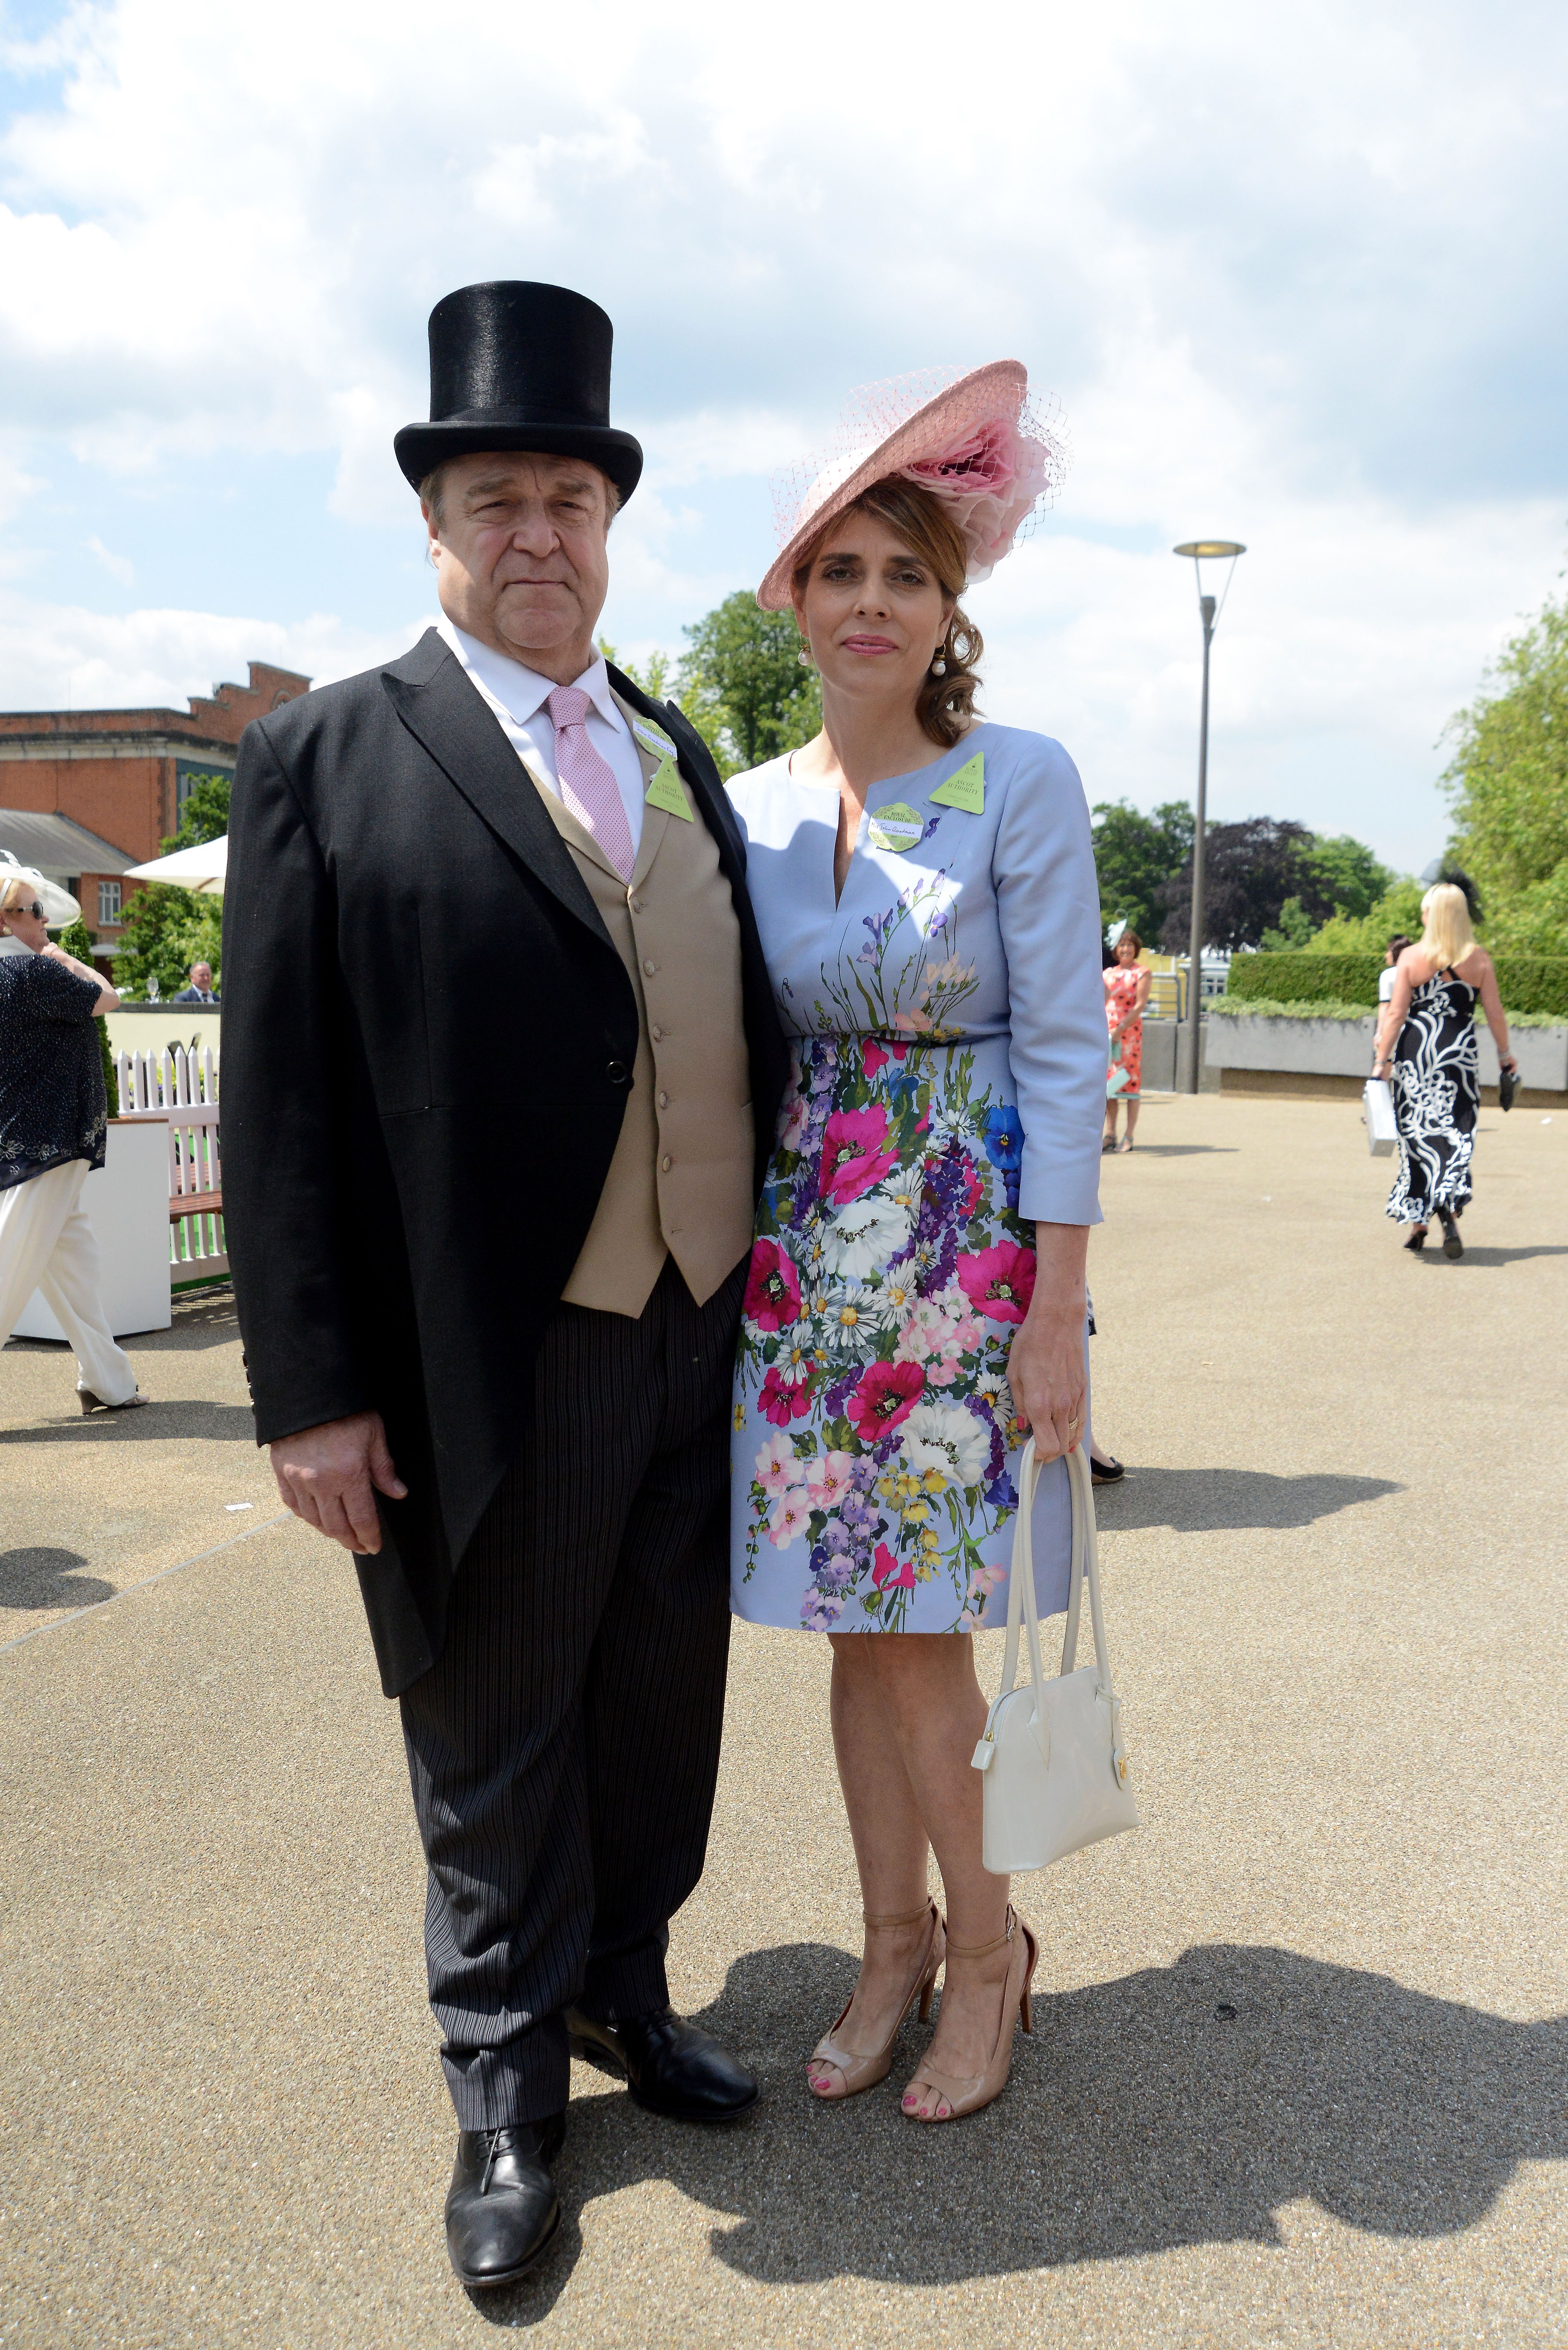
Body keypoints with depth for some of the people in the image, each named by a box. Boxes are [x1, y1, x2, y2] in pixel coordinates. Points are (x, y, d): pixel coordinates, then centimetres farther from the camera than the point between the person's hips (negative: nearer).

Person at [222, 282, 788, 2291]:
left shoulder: (679, 750, 12)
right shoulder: (327, 758, -5)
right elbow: (280, 1102, -9)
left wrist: (765, 1280, 10)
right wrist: (313, 1390, -13)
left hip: (703, 1341, 5)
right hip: (496, 1368, -5)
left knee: (663, 1700, 19)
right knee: (496, 1741, 13)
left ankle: (625, 1994, 43)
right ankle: (505, 2082, 35)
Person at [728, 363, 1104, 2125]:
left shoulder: (1022, 785, -7)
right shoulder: (751, 807, 6)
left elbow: (1065, 1051, -9)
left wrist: (1056, 1314, -13)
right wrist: (733, 1268, 8)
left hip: (965, 1254, -4)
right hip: (806, 1254, 4)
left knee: (915, 1632, 1)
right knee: (857, 1624, 12)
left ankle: (985, 1950, 26)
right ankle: (896, 1941, 31)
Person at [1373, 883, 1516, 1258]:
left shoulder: (1411, 958, -4)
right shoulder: (1479, 959, -1)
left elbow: (1396, 1013, -6)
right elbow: (1495, 1013, 2)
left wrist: (1383, 1059, -2)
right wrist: (1505, 1053, 15)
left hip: (1415, 1052, 0)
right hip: (1459, 1052, 0)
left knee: (1418, 1133, 9)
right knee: (1455, 1132, 4)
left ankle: (1418, 1222, 13)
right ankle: (1451, 1210, -17)